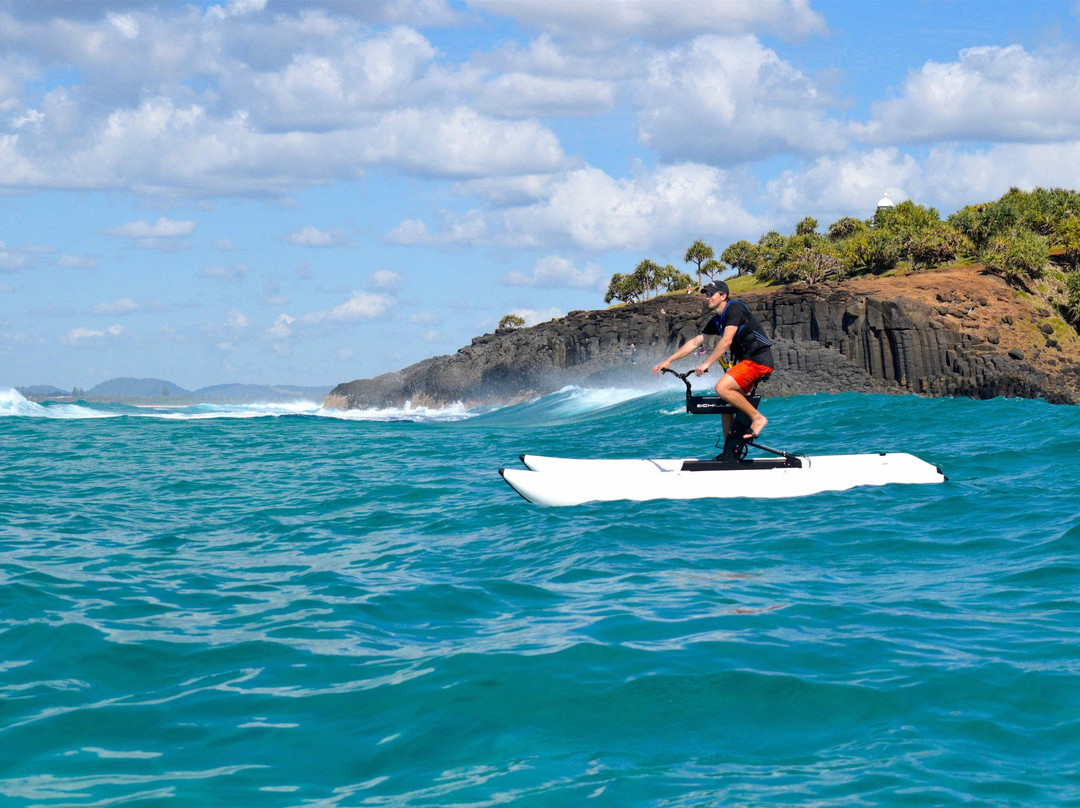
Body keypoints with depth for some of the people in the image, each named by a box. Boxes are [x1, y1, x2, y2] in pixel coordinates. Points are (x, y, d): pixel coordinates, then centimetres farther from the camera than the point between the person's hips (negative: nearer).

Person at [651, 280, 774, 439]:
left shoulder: (735, 308, -13)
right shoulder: (716, 320, 14)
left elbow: (726, 341, -23)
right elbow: (694, 343, 17)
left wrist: (706, 364, -26)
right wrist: (668, 361, 12)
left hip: (759, 360, -9)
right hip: (745, 360, 9)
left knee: (722, 388, -24)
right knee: (727, 404, 7)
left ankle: (757, 418, -13)